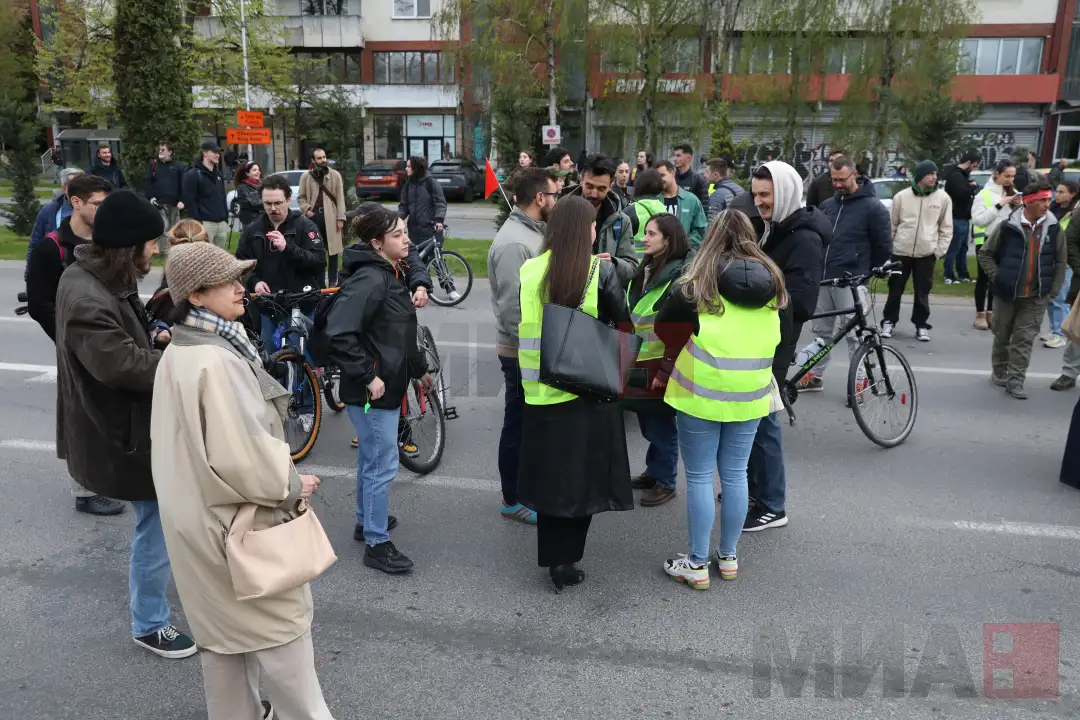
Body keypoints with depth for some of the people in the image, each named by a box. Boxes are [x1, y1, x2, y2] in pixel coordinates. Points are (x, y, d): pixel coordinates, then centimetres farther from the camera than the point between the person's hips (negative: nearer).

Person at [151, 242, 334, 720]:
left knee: (225, 626, 22)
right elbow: (241, 454, -29)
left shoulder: (178, 352, 5)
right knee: (278, 623, 7)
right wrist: (290, 485, -13)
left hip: (200, 513, 9)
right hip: (236, 517, -9)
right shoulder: (215, 362, -27)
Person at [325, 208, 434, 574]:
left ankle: (367, 520, 39)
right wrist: (367, 377, -26)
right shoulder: (368, 279, -22)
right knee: (383, 464, -1)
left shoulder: (392, 275, 9)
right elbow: (338, 334, -31)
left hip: (389, 383, 10)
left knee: (371, 458, 22)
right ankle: (377, 543, 12)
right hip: (373, 389, -10)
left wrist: (419, 369, 24)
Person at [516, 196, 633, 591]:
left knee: (550, 472, 15)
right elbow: (623, 322, -3)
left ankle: (552, 558, 24)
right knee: (582, 473, 10)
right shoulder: (600, 271, -10)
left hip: (542, 388, 3)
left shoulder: (529, 271, -3)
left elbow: (524, 326, 5)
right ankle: (564, 560, 14)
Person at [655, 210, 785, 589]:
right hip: (750, 396, 4)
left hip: (702, 394, -4)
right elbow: (774, 338, 12)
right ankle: (729, 557, 27)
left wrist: (677, 353, 16)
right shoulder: (772, 280, 2)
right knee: (736, 475, 14)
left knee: (700, 477, 5)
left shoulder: (699, 282, -10)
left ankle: (697, 564, 14)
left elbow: (665, 327, -1)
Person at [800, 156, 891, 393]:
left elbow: (884, 246, -4)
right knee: (821, 331, 13)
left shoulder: (872, 207, -7)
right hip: (823, 278, 6)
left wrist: (867, 273, 3)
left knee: (854, 334, -1)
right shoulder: (827, 205, 11)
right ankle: (815, 376, 23)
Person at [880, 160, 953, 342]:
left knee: (922, 293, 6)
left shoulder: (943, 198, 0)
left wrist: (940, 250, -2)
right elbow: (892, 225, 6)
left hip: (927, 253, 0)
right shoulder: (902, 196, -1)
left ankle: (921, 325, 18)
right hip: (900, 251, 0)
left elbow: (946, 228, 5)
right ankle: (889, 321, 23)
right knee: (895, 290, 9)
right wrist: (887, 247, 5)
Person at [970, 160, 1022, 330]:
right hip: (986, 241, -4)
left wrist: (1019, 206, -10)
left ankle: (990, 312, 20)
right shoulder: (984, 193, -8)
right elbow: (978, 219, -17)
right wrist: (999, 205, -20)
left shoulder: (1013, 193, 6)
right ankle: (980, 314, 10)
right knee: (984, 277, 3)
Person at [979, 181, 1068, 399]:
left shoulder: (1054, 228, -1)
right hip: (1007, 292, -1)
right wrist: (998, 278, -7)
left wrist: (1053, 290, 1)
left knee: (1025, 339, 0)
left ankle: (1015, 381, 6)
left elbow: (1061, 262, 7)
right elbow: (986, 254, 1)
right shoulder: (1008, 226, -8)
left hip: (1036, 297, 1)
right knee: (1002, 335, 13)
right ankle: (999, 372, 31)